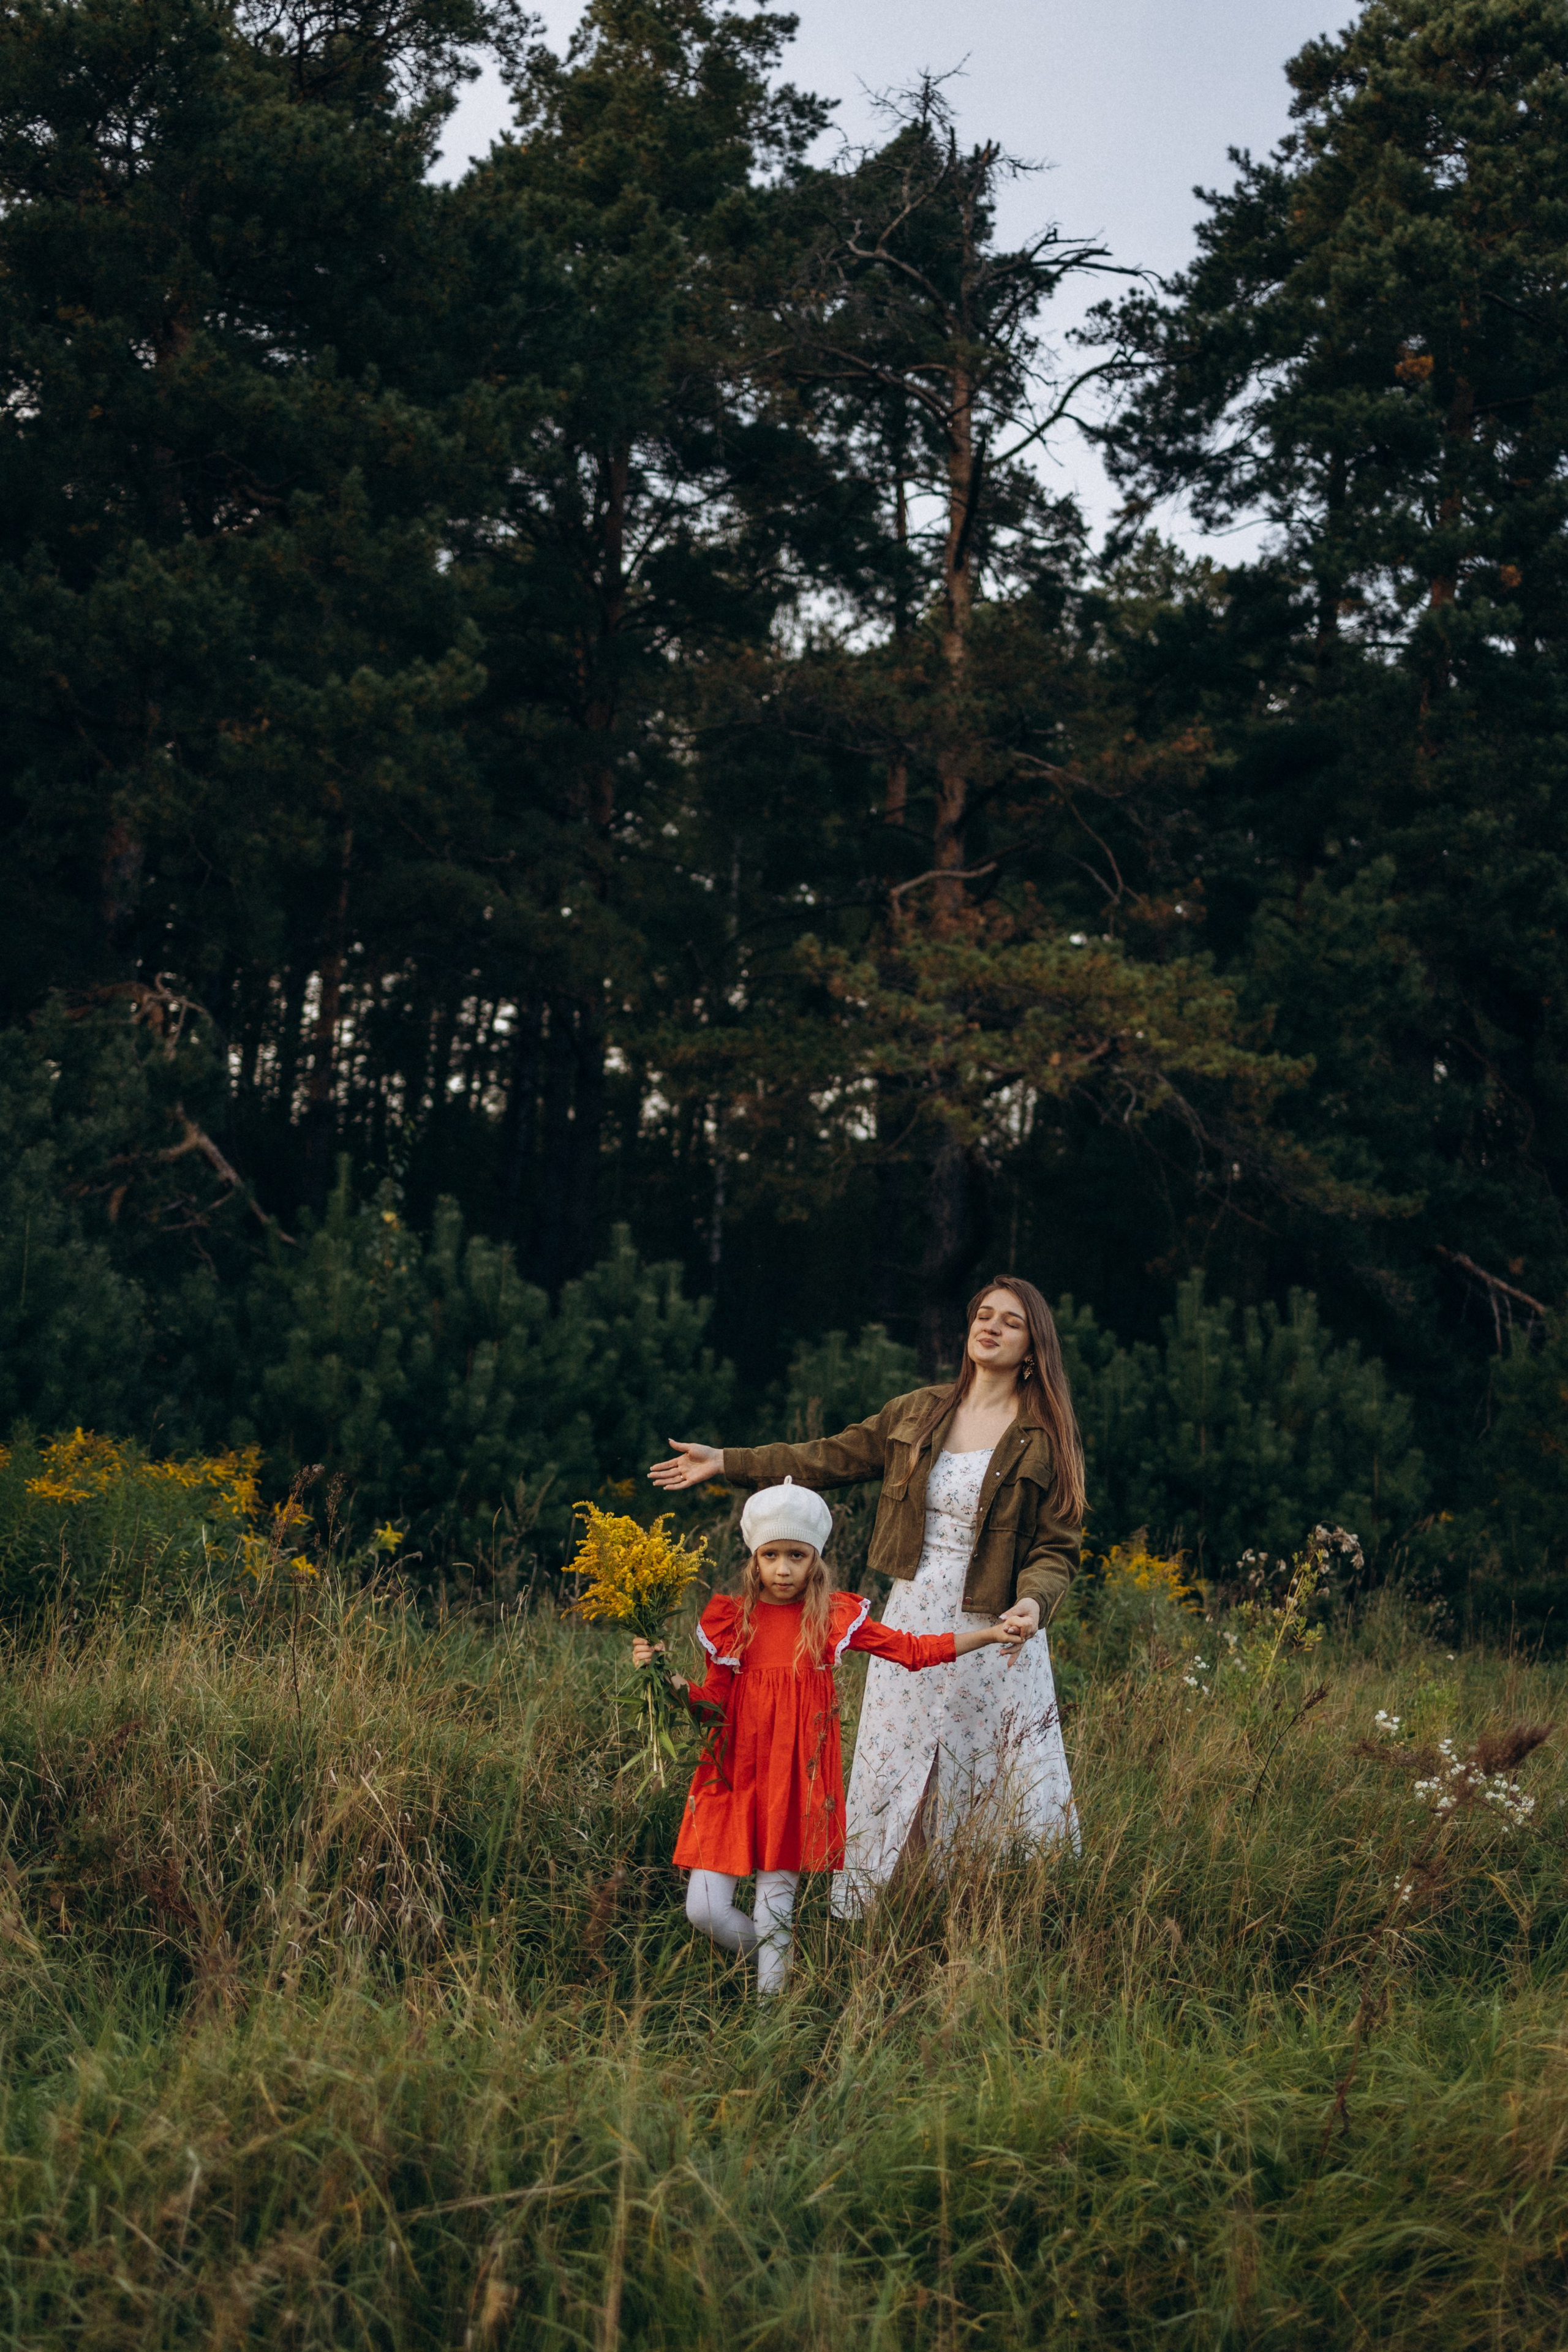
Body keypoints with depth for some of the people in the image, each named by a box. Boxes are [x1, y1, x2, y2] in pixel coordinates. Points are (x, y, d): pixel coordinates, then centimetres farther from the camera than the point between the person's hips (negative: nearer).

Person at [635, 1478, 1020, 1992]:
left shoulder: (834, 1619, 1)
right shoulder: (732, 1620, 2)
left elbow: (913, 1650, 5)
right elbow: (712, 1703, 5)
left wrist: (990, 1634, 0)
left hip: (796, 1779, -1)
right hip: (734, 1775, 1)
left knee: (776, 1910, 0)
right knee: (705, 1908, -5)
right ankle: (778, 1965, 22)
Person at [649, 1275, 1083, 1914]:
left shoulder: (1048, 1438, -3)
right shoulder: (918, 1413, 8)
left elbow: (1056, 1549, -5)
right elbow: (829, 1458, 14)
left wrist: (1033, 1603, -26)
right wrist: (726, 1461, 11)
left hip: (996, 1635, -3)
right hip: (910, 1622, 4)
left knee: (1005, 1792, 1)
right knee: (893, 1785, 8)